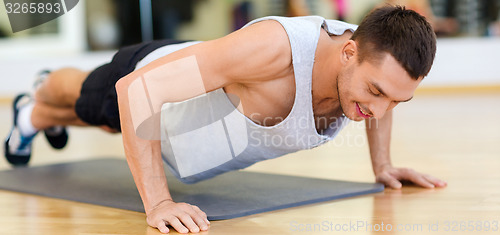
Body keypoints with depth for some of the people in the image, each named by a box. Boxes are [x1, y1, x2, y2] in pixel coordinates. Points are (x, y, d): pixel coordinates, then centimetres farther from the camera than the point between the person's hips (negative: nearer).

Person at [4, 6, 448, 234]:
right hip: (144, 78, -6)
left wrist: (382, 165, -6)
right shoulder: (274, 46, -51)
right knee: (84, 98, 32)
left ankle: (45, 117, 73)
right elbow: (136, 87, -49)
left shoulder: (378, 60, -30)